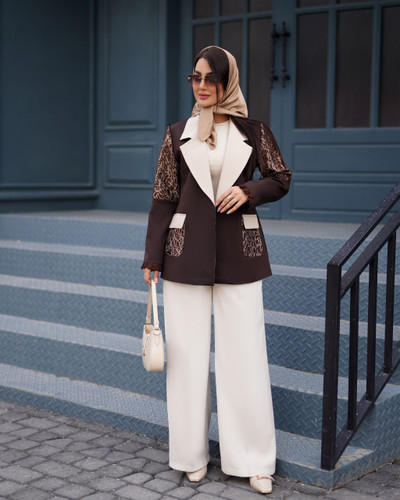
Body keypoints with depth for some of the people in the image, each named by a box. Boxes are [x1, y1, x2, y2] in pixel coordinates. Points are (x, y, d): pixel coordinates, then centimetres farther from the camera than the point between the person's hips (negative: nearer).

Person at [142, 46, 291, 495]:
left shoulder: (253, 132, 5)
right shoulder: (178, 135, 6)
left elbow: (281, 180, 11)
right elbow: (163, 199, 5)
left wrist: (249, 191, -10)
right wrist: (152, 258, 2)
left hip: (238, 252, 0)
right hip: (187, 253, 1)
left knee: (243, 354, 2)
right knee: (188, 353, 5)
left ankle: (253, 460, 14)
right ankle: (192, 454, 20)